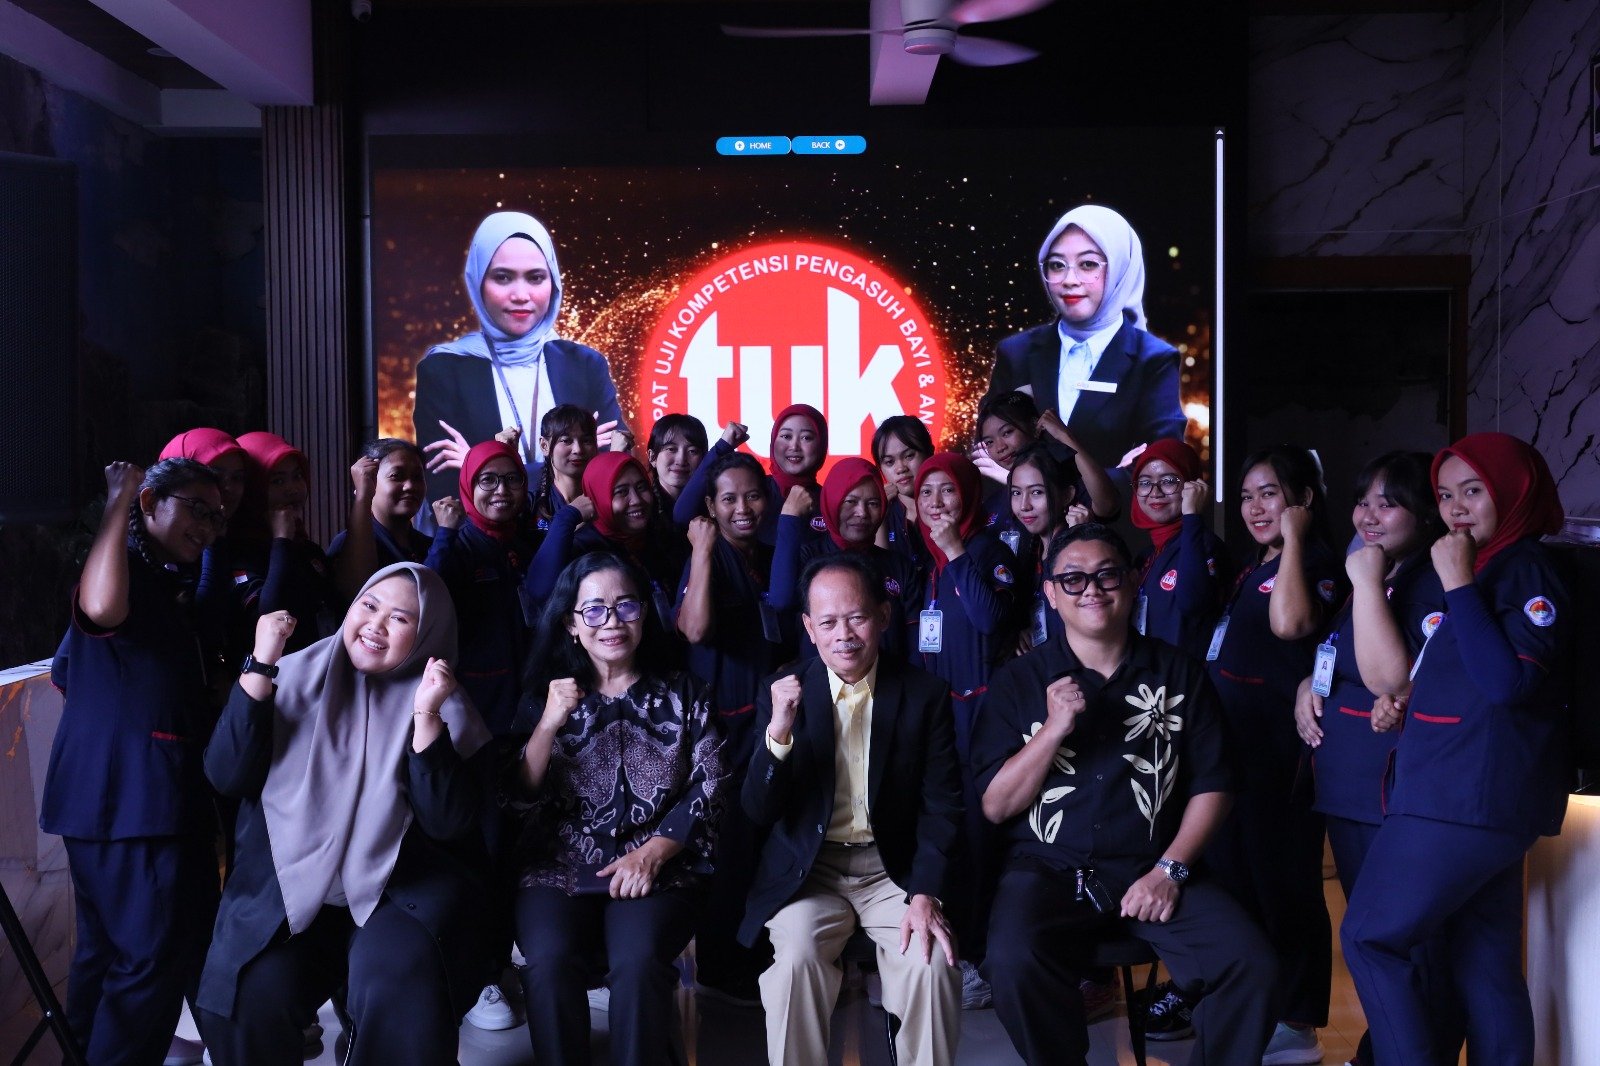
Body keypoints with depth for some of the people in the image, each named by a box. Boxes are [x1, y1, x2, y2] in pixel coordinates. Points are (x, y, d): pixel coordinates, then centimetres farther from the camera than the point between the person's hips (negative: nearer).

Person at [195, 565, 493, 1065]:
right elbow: (226, 776, -7)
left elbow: (447, 824, -12)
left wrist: (426, 717, -22)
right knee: (248, 996, -21)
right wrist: (260, 667, -15)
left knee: (399, 990, -29)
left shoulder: (445, 707, -1)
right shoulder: (297, 676, 3)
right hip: (285, 882, 2)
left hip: (401, 889, -1)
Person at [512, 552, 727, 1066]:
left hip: (659, 868, -1)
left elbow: (708, 789, 2)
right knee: (550, 962, -29)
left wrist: (651, 854, -12)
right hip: (559, 866, 1)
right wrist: (550, 722, -14)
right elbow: (521, 795, 2)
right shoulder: (548, 693, 10)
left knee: (637, 963, -30)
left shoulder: (684, 694, 9)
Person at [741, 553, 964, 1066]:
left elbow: (942, 807, 0)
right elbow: (759, 812, -4)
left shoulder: (926, 695, 0)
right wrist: (779, 732, -21)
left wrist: (925, 894, -15)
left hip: (894, 869, 0)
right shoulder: (783, 695, 1)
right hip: (808, 871, 0)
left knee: (932, 962, -25)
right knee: (794, 958, -28)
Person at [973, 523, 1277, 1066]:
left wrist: (1170, 869, -8)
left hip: (1154, 870, 2)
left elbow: (1211, 786, 6)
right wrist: (1054, 728, -13)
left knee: (1250, 963, -22)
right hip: (1048, 870, -1)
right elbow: (995, 807, 0)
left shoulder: (1179, 672, 8)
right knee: (1015, 965, -30)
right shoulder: (1019, 681, 4)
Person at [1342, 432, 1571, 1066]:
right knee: (1486, 963, 12)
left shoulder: (1527, 569, -10)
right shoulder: (1486, 567, 18)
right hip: (1481, 800, 9)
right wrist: (1404, 701, 10)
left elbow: (1508, 681, -24)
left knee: (1370, 937, -4)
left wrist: (1458, 584, -20)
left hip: (1467, 799, -9)